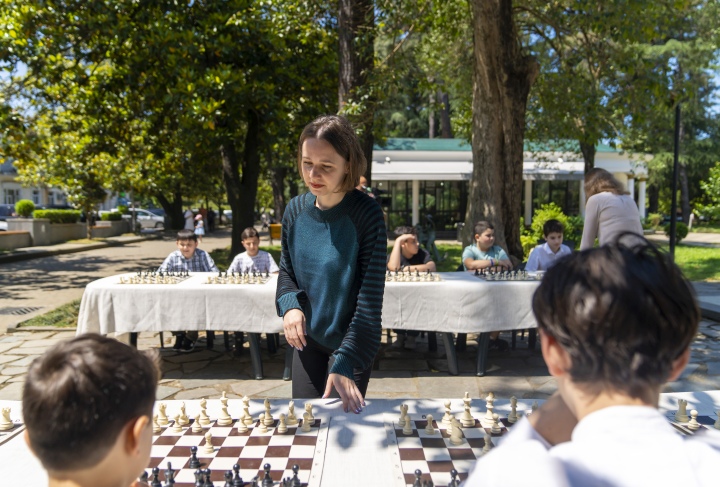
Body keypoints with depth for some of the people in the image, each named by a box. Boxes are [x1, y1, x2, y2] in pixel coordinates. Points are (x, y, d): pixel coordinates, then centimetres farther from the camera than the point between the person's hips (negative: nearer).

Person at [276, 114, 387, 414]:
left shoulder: (366, 215, -22)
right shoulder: (296, 210, -7)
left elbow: (370, 297, -24)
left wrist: (344, 364, -29)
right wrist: (290, 305, -14)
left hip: (351, 343, -4)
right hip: (307, 338, 4)